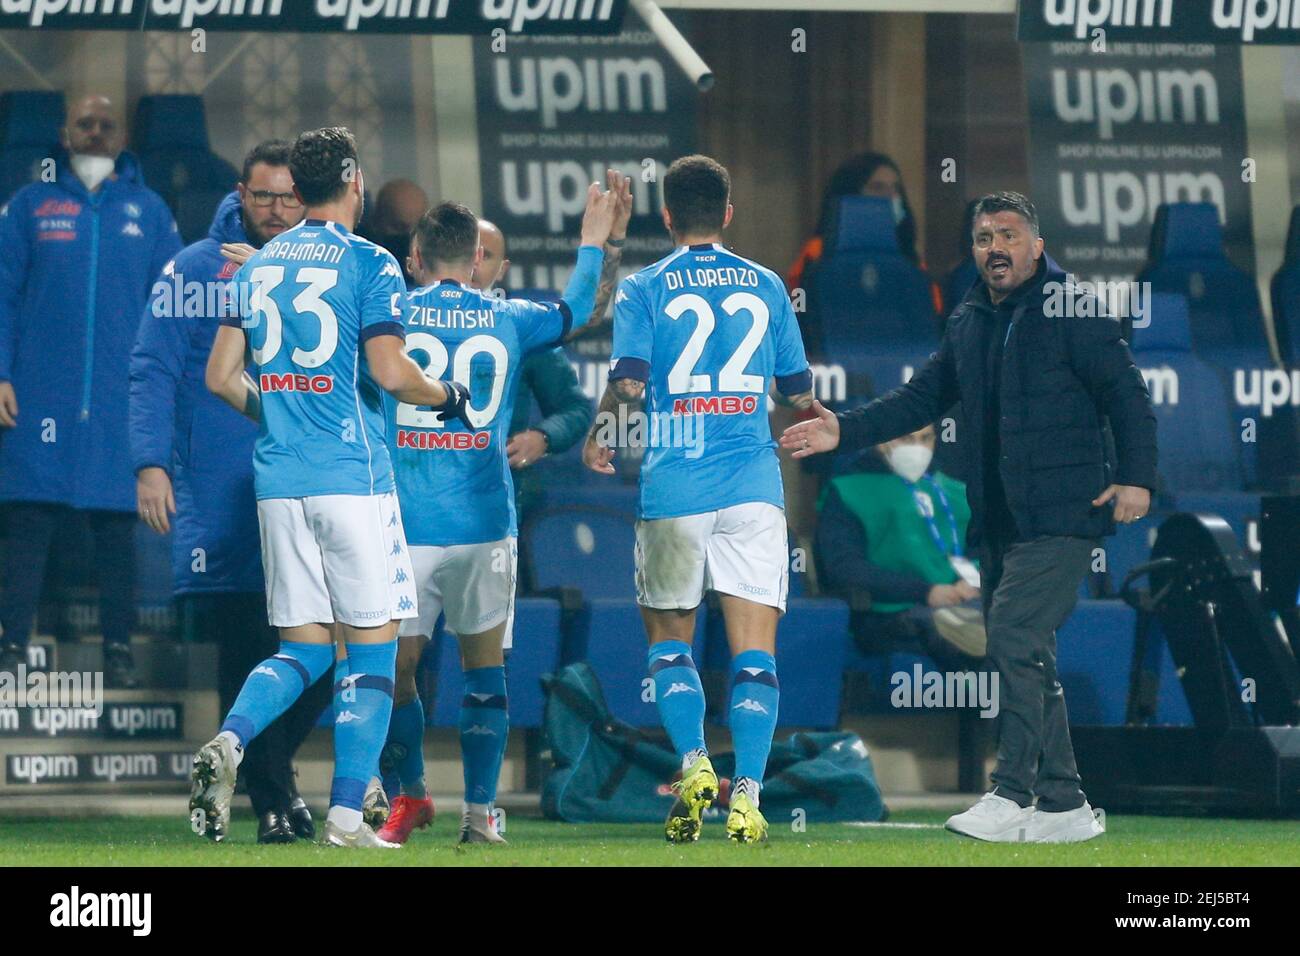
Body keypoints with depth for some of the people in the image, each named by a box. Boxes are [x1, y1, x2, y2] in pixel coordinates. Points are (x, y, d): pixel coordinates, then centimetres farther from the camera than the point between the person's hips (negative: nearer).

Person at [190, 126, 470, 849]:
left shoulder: (258, 267, 12)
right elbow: (390, 372, -15)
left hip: (279, 481, 6)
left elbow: (221, 375, 11)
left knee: (303, 649, 12)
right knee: (373, 646, 2)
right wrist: (447, 397, 3)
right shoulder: (368, 263, -6)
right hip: (353, 476, -6)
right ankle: (347, 816, -3)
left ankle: (229, 742, -15)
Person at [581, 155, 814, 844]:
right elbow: (799, 392, 16)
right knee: (753, 649, -1)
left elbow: (627, 384, -10)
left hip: (674, 487, -1)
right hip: (753, 486, 1)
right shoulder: (766, 287, 9)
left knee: (669, 638, 14)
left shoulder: (643, 290, 1)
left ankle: (693, 762, -6)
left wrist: (598, 439, 9)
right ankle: (747, 794, -12)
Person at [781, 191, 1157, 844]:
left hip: (1062, 514, -8)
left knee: (1015, 634, -18)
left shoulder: (1072, 309, -5)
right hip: (999, 521, 8)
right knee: (1023, 659, 7)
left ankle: (1011, 797, -18)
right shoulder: (969, 323, 16)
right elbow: (922, 398, 22)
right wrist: (845, 431, 11)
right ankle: (1063, 804, 13)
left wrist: (1135, 477, -15)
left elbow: (1125, 393, -6)